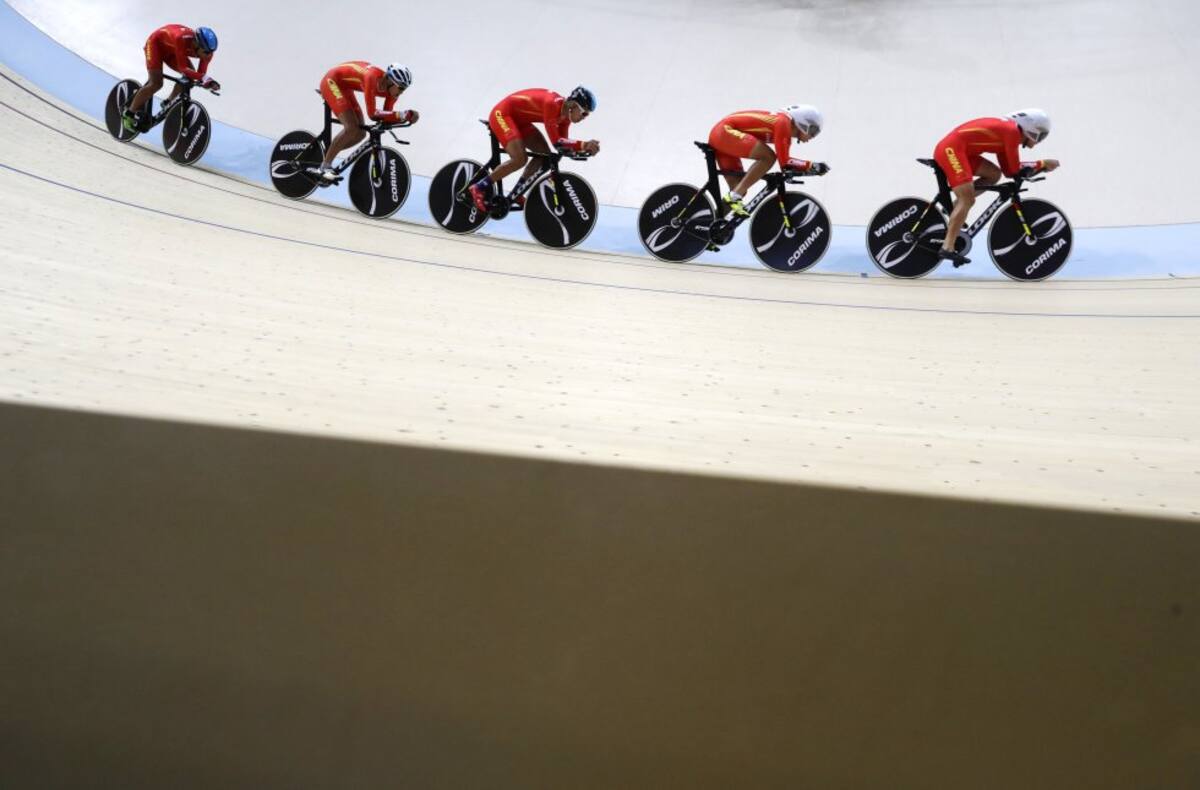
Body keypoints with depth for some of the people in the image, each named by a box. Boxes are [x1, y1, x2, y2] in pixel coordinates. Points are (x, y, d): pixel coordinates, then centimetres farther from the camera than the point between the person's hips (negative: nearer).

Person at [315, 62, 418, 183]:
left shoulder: (392, 87, -15)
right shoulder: (372, 77, -36)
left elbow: (386, 115, -9)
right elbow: (372, 114, -38)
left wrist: (407, 116, -27)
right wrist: (401, 115, -41)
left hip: (344, 86, 8)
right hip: (332, 81, -8)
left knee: (360, 133, 0)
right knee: (351, 128, -22)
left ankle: (327, 154, 16)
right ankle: (324, 167, -11)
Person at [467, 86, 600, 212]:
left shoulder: (566, 113, -5)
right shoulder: (552, 104, -31)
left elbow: (563, 143, -5)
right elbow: (556, 141, -34)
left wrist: (584, 147, -20)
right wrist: (583, 144, -39)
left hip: (519, 119, 10)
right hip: (502, 114, -9)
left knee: (545, 154, 2)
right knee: (520, 158, -24)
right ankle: (479, 188, -9)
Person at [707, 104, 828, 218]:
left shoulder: (785, 127, 13)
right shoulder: (783, 123, -14)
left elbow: (784, 161, 23)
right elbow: (784, 163, -19)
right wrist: (812, 166, -9)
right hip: (725, 131, -10)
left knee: (739, 191, 8)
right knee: (768, 157, -22)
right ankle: (734, 197, -21)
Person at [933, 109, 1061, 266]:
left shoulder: (1005, 131, 21)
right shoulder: (1012, 131, -7)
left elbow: (1008, 171, 21)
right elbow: (1015, 169, -5)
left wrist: (1039, 167, 17)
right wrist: (1043, 163, 5)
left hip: (954, 150, 9)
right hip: (951, 149, -9)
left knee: (994, 174, 13)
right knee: (968, 200, -15)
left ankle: (954, 209, 9)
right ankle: (947, 249, -23)